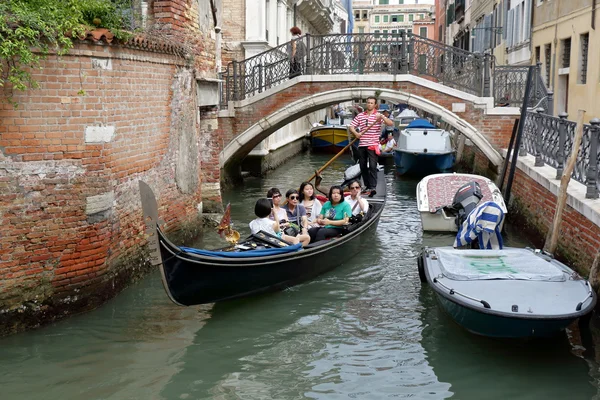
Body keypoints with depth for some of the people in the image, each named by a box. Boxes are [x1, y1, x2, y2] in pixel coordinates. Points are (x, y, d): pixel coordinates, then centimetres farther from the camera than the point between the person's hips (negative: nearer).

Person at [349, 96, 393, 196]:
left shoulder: (378, 116, 2)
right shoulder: (360, 116, 12)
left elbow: (391, 123, -9)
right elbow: (351, 127, 10)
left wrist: (382, 117, -26)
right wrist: (356, 133, -11)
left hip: (373, 145, -4)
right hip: (362, 145, 4)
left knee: (372, 166, -13)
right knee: (363, 167, 9)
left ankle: (373, 187, -17)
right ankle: (367, 186, 19)